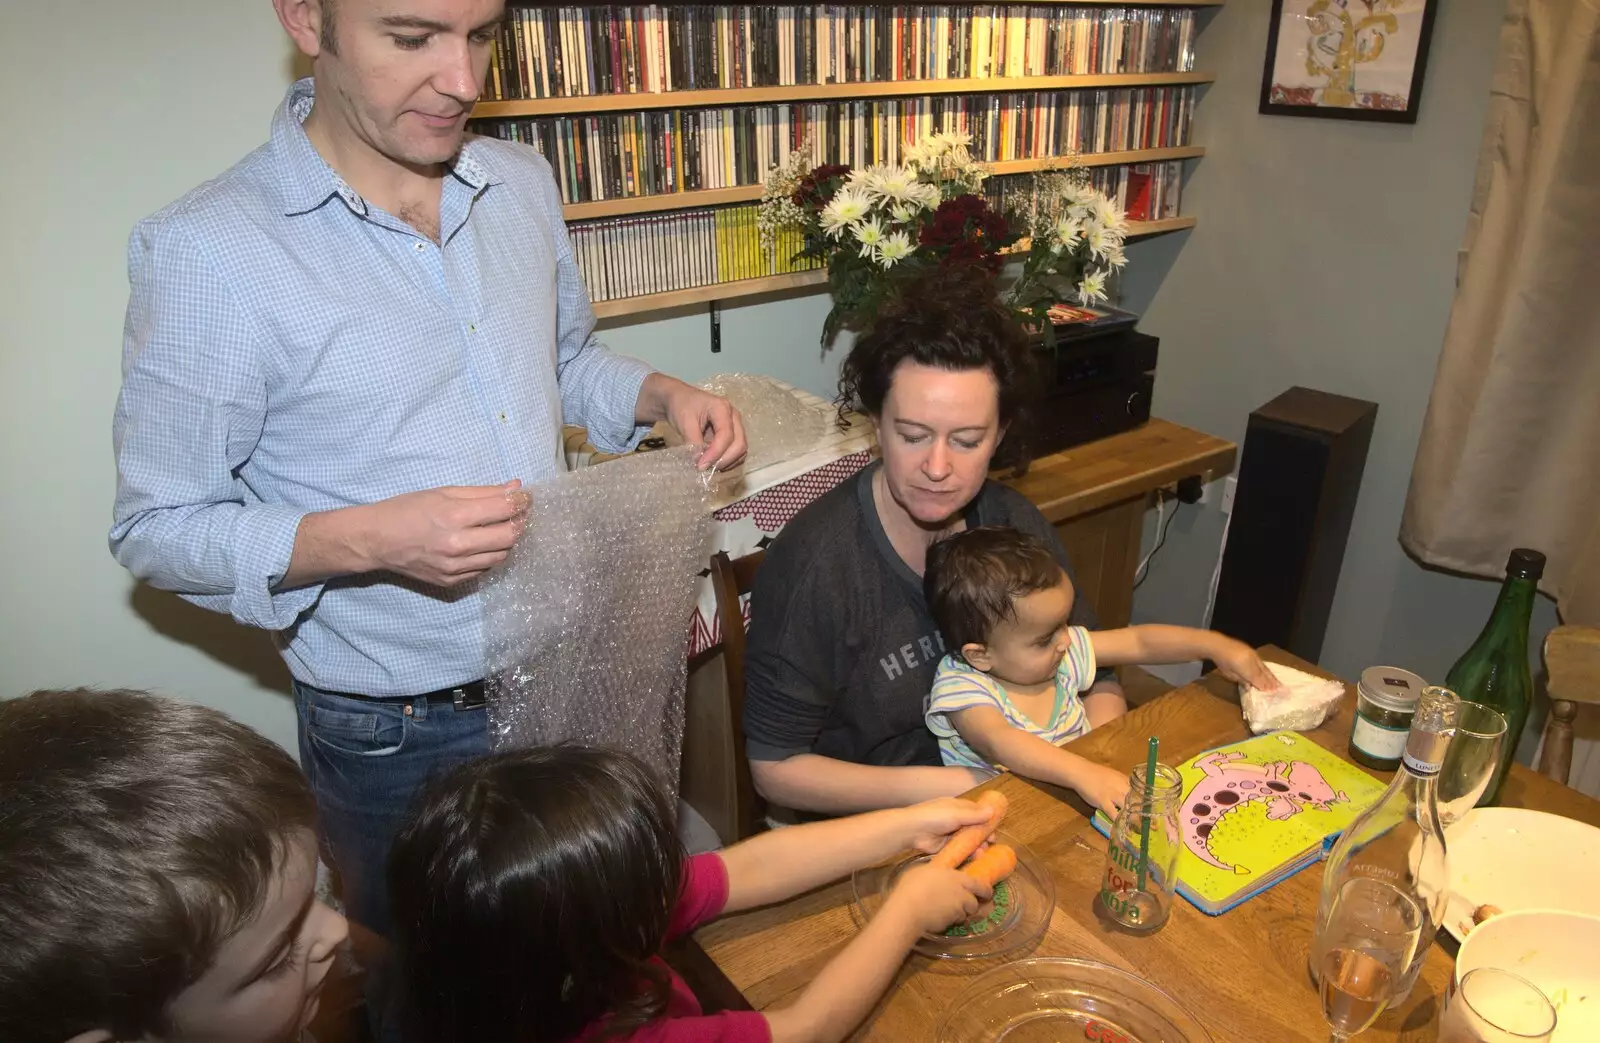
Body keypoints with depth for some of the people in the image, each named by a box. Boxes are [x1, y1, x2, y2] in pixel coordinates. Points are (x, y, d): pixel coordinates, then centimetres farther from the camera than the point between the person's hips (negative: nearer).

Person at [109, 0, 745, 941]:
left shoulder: (524, 182, -1)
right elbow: (158, 528, -13)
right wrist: (371, 539, -29)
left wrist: (663, 394, -6)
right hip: (398, 738, -4)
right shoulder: (208, 251, -19)